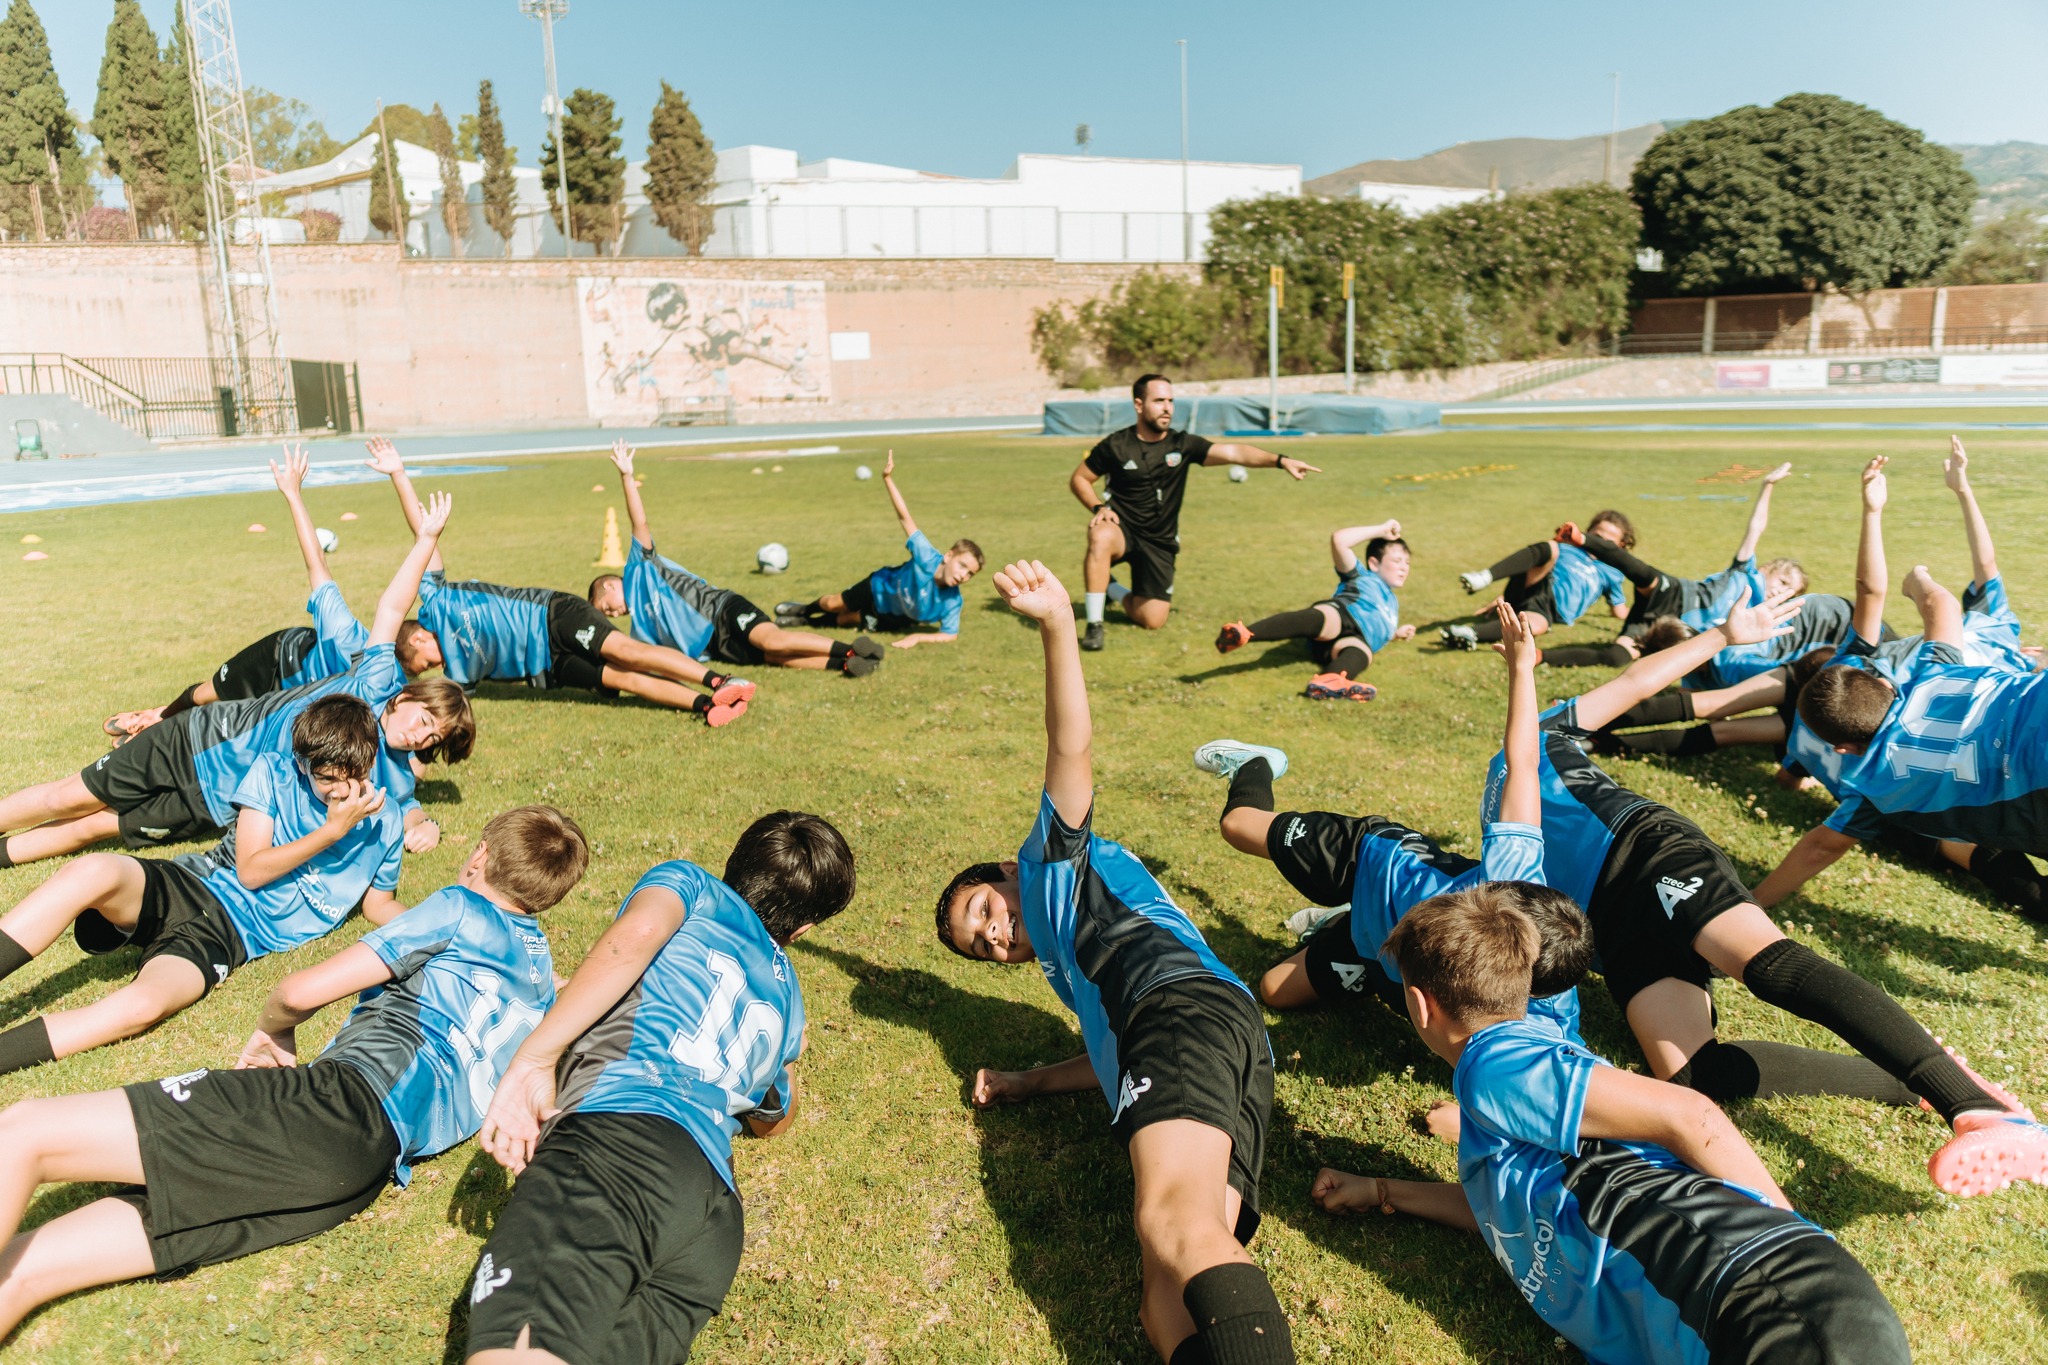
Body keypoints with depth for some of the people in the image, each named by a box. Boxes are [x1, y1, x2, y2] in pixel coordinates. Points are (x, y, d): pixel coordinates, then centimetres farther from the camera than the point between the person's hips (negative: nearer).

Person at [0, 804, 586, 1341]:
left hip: (343, 1100, -7)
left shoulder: (463, 907, 7)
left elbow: (304, 991, 5)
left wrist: (273, 1031, 23)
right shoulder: (541, 968, 26)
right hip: (377, 1160, 7)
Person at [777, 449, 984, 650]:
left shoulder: (951, 601, -38)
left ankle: (808, 620, 45)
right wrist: (887, 478, -41)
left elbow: (950, 635, -29)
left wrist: (917, 637, -42)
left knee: (844, 619, 15)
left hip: (895, 617, 1)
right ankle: (805, 610, 52)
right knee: (832, 604, 17)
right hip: (882, 586, -1)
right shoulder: (927, 558, -40)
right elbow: (905, 517, -38)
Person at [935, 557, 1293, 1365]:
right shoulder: (1070, 952, 44)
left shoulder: (1055, 859, 25)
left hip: (1188, 1008, -7)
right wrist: (1027, 1083, 38)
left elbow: (1071, 749, 10)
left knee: (1174, 1224, -34)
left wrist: (1057, 627, -1)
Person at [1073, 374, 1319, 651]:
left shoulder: (1182, 444, -4)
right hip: (1121, 528, -3)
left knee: (1152, 620, -2)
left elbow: (1233, 452, -16)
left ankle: (1109, 589, 30)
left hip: (1160, 541, 3)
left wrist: (1280, 460, -29)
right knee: (1101, 538, -40)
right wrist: (1098, 507, -16)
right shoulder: (1115, 445, -7)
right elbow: (1078, 479, 3)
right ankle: (1094, 625, -26)